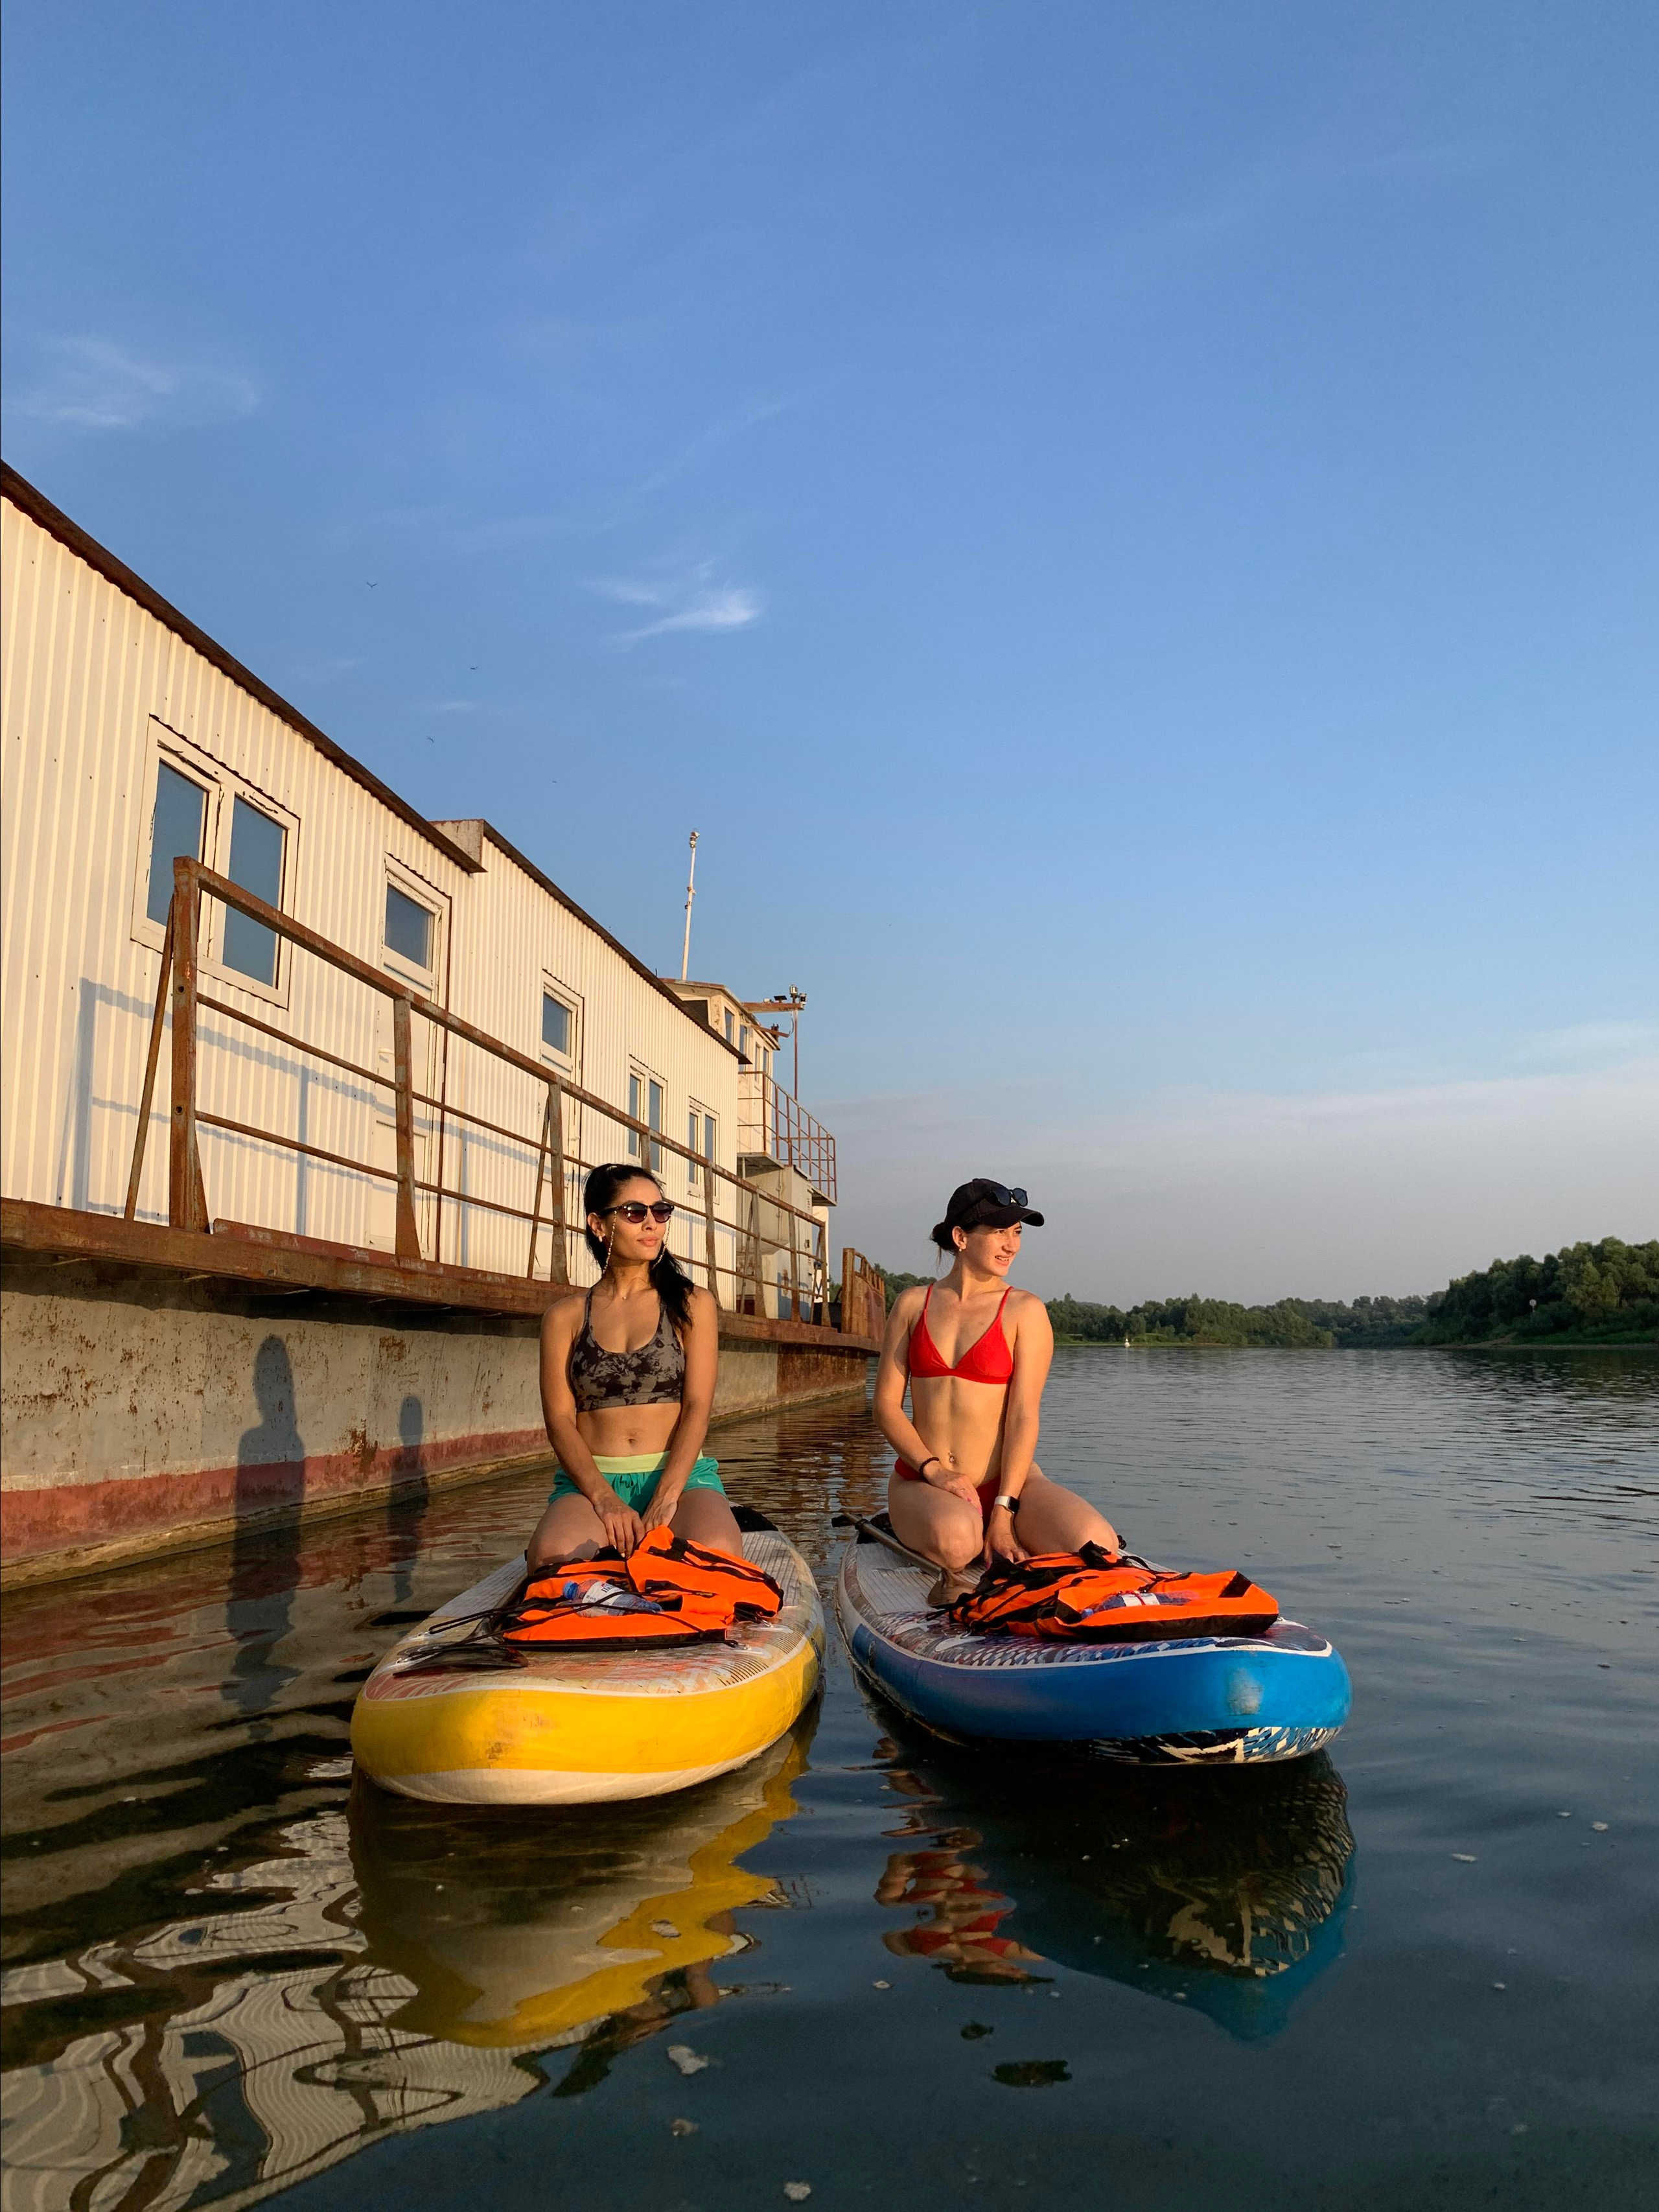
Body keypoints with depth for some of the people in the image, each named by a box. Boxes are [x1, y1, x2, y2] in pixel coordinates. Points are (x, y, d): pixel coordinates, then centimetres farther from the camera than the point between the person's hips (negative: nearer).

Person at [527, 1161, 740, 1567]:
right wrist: (605, 1500, -16)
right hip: (590, 1480, 0)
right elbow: (560, 1420, 1)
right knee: (553, 1558, -35)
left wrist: (666, 1497, -17)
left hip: (681, 1475, 0)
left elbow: (697, 1406, -1)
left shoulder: (693, 1305, 10)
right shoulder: (564, 1317, 11)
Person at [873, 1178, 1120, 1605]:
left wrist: (1004, 1513, -17)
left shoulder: (1024, 1311, 1)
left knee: (1094, 1546, -29)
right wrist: (934, 1469, -13)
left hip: (1006, 1479, 0)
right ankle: (960, 1571, -1)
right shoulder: (912, 1304, 8)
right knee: (955, 1539, -37)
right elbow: (886, 1404, 4)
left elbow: (1023, 1415, -8)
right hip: (923, 1482, 0)